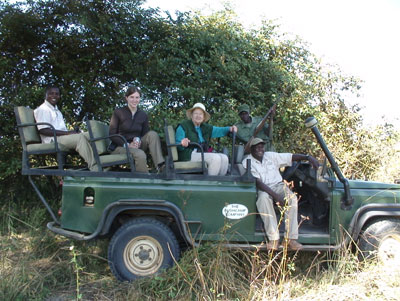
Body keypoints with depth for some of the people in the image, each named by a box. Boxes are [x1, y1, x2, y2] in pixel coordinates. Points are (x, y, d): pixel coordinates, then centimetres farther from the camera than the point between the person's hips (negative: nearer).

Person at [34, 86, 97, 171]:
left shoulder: (57, 111, 29)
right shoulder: (42, 109, 0)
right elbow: (43, 130, -14)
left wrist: (72, 131, 0)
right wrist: (67, 133, -17)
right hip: (53, 140, -9)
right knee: (80, 137, -31)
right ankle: (94, 168, -37)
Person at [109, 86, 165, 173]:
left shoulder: (143, 115, 7)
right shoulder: (118, 112, -3)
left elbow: (145, 134, 9)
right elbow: (112, 135, -6)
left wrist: (138, 141, -15)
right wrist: (127, 145, -19)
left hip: (136, 146, 4)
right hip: (119, 147, -4)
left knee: (152, 134, -22)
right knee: (140, 154, -35)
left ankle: (161, 166, -34)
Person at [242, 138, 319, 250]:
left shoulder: (271, 155, 9)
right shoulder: (247, 162, -5)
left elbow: (291, 156, 7)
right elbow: (257, 182, -16)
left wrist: (308, 157, -12)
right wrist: (275, 195, -27)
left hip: (278, 185, 4)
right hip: (263, 189, -3)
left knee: (292, 197, -28)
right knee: (263, 198, -39)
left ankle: (291, 238, -29)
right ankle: (273, 239, -37)